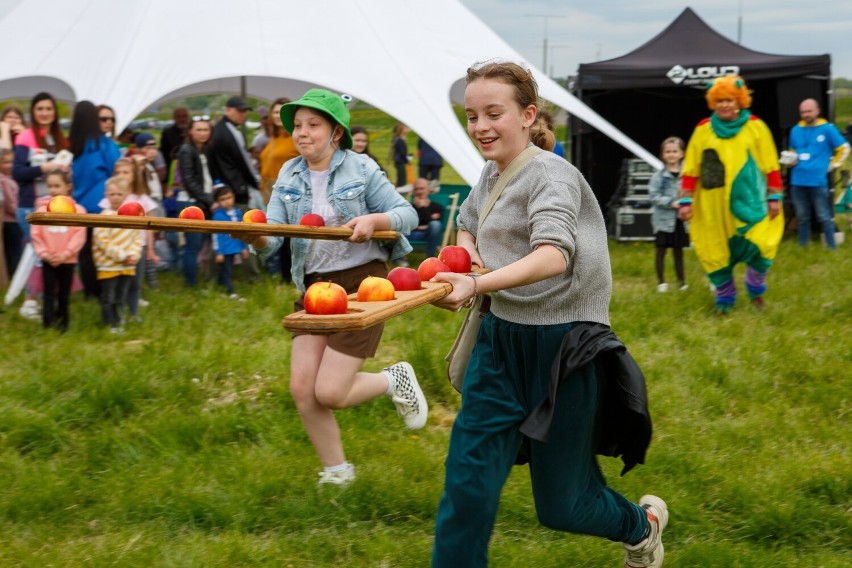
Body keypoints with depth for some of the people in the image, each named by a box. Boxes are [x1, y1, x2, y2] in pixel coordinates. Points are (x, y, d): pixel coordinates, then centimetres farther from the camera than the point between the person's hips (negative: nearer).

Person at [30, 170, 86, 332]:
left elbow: (79, 235, -9)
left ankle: (62, 324, 22)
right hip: (48, 260, 0)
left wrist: (65, 254, -17)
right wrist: (44, 253, -14)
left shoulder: (77, 210, -4)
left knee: (64, 295, 10)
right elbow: (36, 234, -2)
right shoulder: (42, 209, 1)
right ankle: (47, 324, -8)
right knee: (49, 294, -3)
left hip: (67, 260, 0)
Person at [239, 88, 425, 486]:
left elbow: (407, 214, -6)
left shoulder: (361, 169, -7)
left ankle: (395, 381, 19)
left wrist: (374, 220, -26)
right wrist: (256, 237, -29)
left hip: (361, 282, -5)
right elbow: (271, 240, -5)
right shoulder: (289, 177, 5)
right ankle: (336, 474, 19)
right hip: (314, 286, 5)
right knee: (302, 389, -1)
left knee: (329, 393, -10)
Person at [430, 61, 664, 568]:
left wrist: (478, 284, -48)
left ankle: (642, 525, 38)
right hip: (502, 337, 7)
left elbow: (554, 256, -35)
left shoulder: (551, 174, -17)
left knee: (560, 505, 7)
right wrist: (468, 252, 4)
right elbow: (468, 225, 28)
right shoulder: (491, 174, 7)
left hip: (564, 344, -6)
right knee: (467, 482, -5)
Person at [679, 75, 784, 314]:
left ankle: (756, 290, 19)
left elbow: (771, 166, 4)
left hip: (748, 203, -1)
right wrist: (686, 201, 1)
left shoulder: (756, 127, 1)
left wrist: (774, 196, 2)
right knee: (716, 253, 4)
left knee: (758, 248, -8)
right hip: (713, 207, 1)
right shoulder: (703, 129, 3)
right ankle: (724, 299, 22)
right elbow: (690, 169, 4)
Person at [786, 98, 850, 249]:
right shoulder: (795, 130, 9)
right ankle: (802, 247, 22)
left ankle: (832, 248, 9)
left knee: (824, 217, 0)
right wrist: (792, 160, 4)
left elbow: (843, 149, 4)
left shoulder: (827, 128, -3)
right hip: (798, 181, 4)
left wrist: (831, 166, 1)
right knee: (802, 217, 13)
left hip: (818, 181, -4)